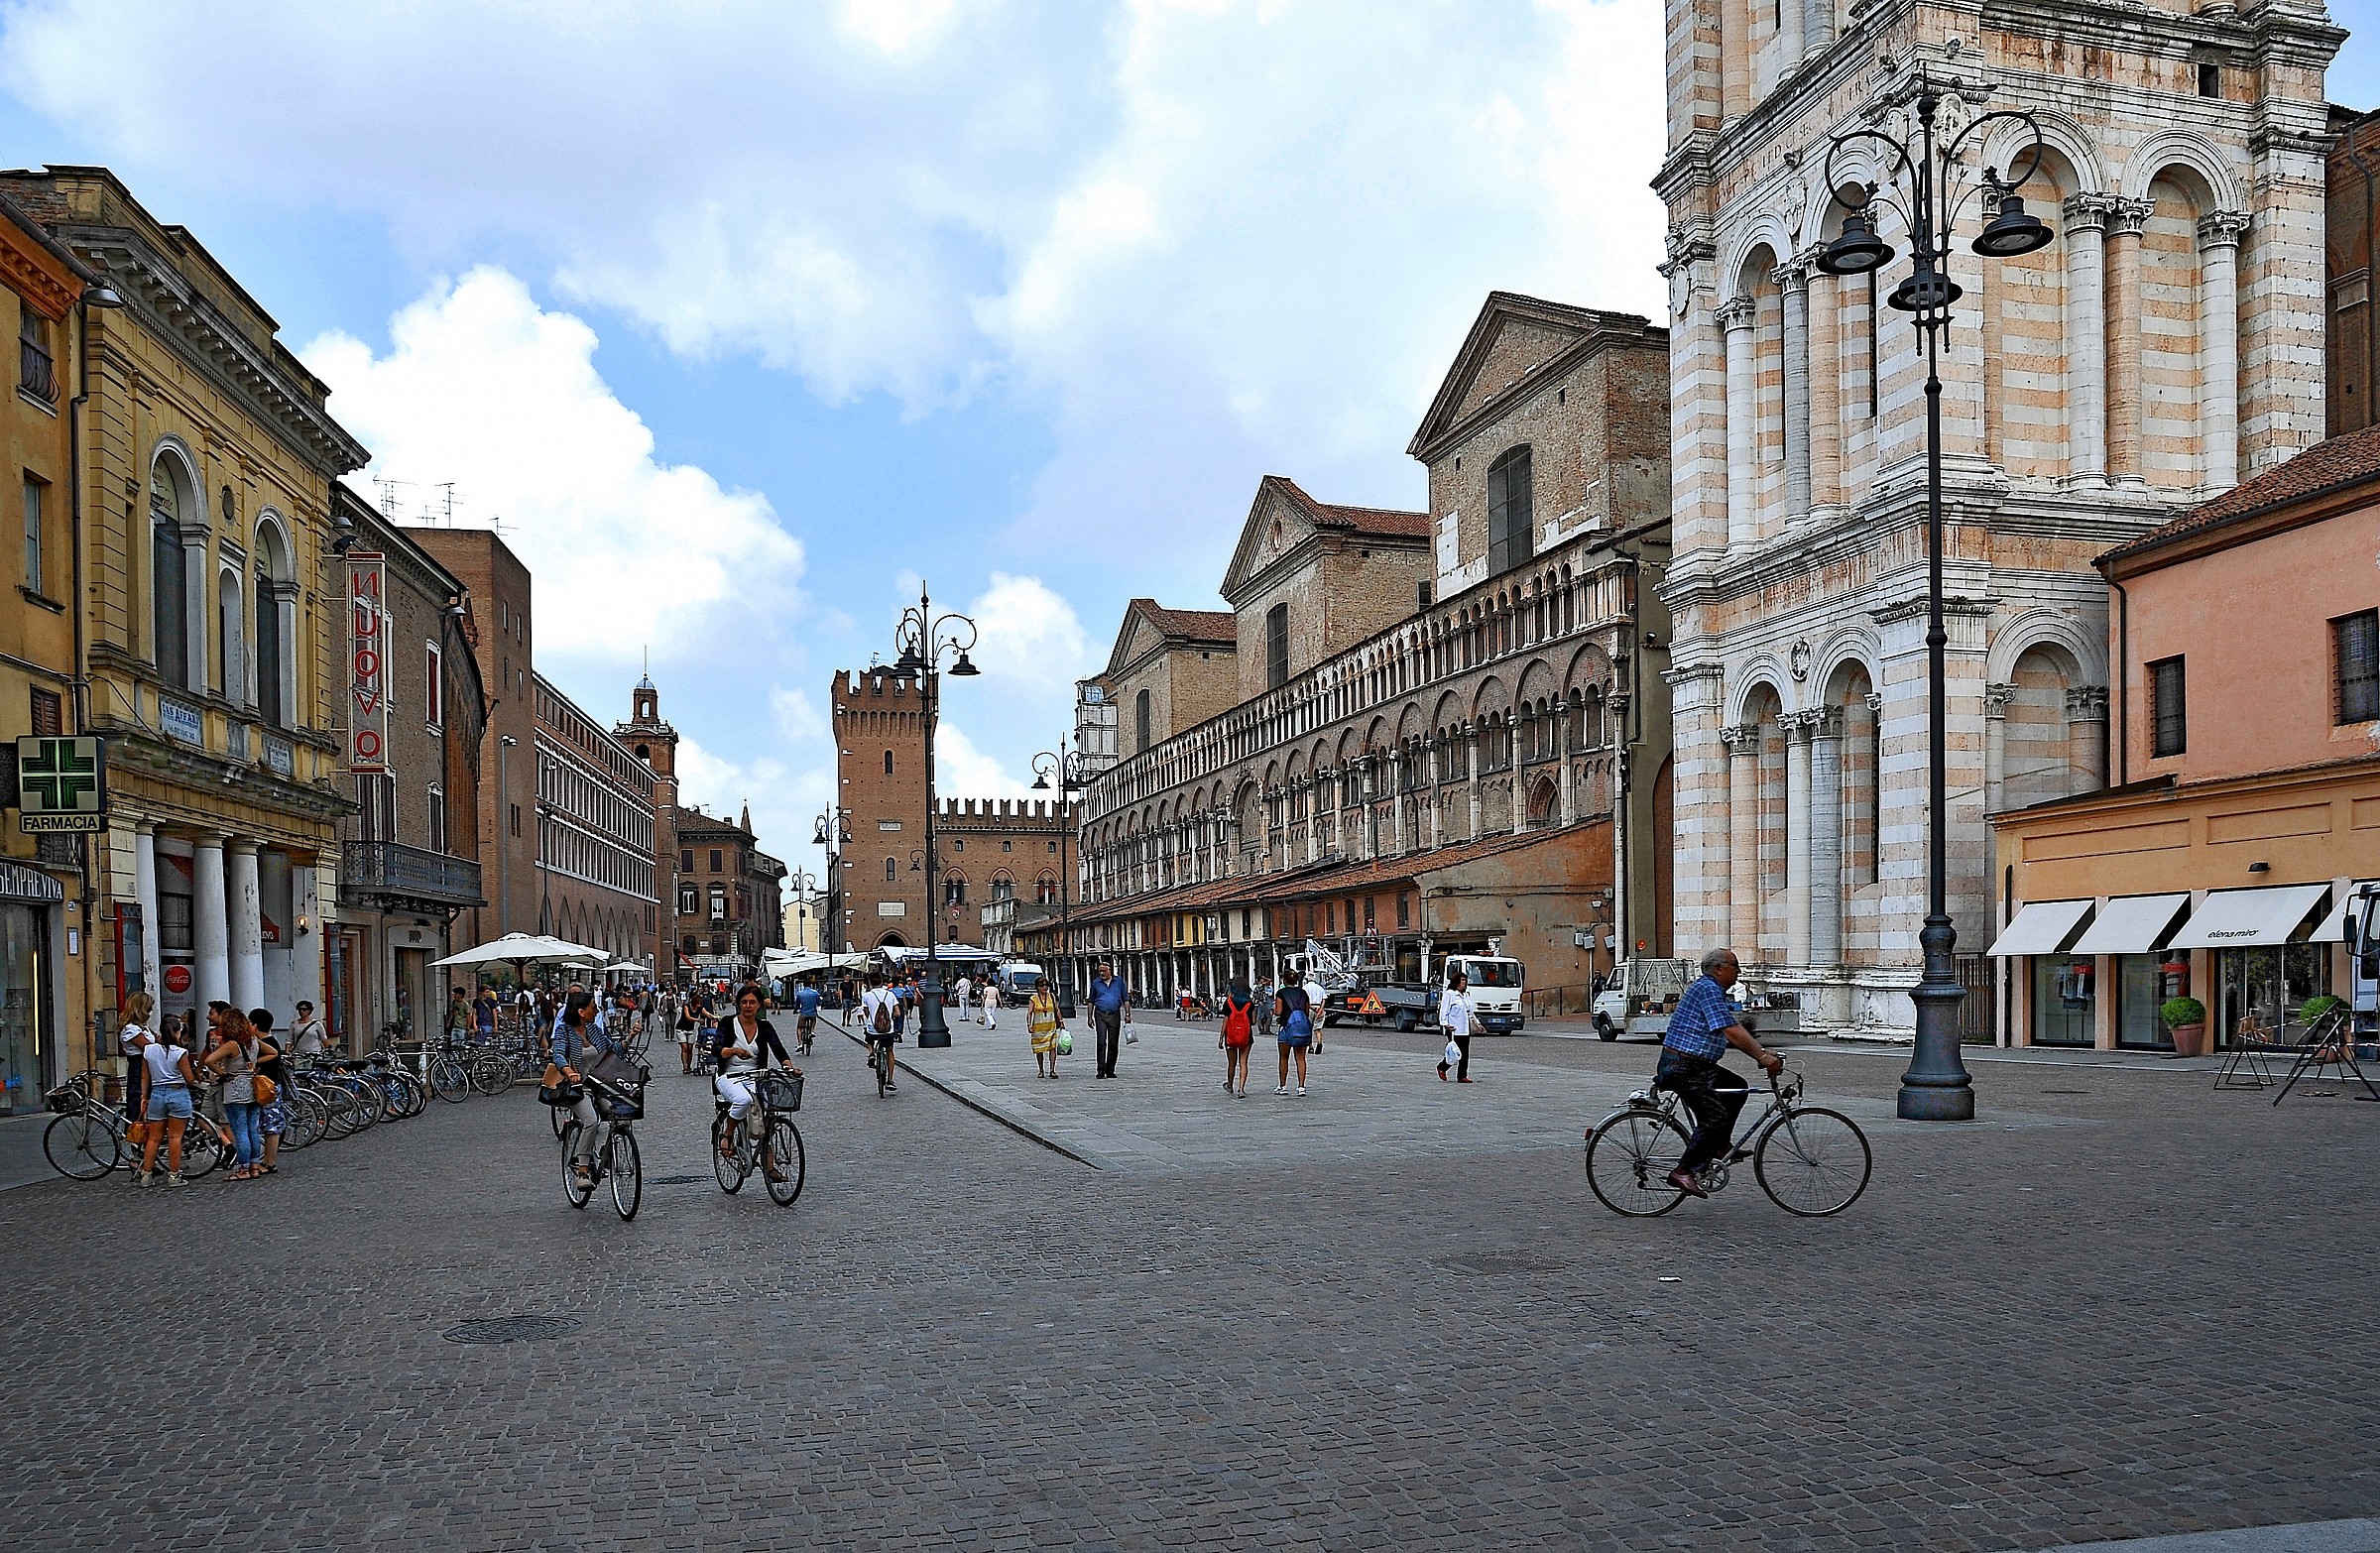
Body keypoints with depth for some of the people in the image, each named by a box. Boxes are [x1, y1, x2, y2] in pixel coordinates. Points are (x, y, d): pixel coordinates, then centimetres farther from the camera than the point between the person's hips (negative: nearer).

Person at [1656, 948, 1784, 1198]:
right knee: (1714, 1116, -14)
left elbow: (1737, 1030, 17)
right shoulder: (1708, 989, -16)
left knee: (1738, 1088, 15)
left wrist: (1763, 1052, 6)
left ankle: (1718, 1148, 18)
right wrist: (1762, 1057, -21)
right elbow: (1731, 1032, -23)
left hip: (1697, 1066, 11)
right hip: (1682, 1067, -11)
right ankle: (1684, 1171, -12)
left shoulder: (1716, 992, 19)